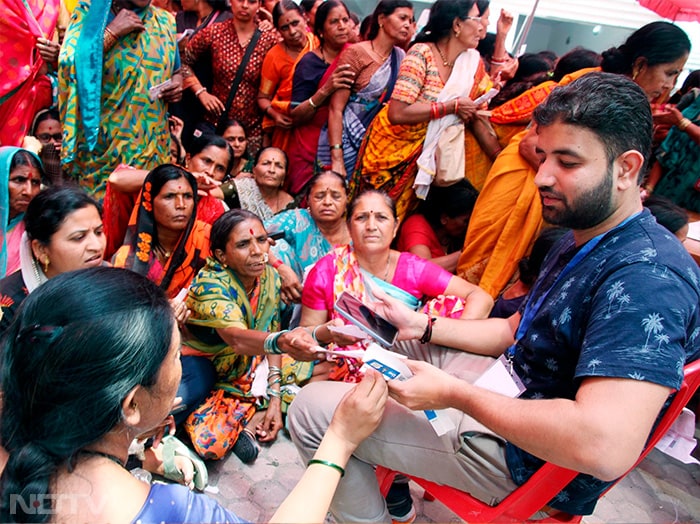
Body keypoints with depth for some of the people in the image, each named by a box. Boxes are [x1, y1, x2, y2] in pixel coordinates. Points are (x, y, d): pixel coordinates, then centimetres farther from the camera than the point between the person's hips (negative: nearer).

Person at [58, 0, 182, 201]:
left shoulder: (165, 21, 10)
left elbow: (175, 71, 22)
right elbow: (68, 64, -14)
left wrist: (177, 83, 0)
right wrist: (112, 31, -15)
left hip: (152, 143, 3)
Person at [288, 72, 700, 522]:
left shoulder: (648, 277, -27)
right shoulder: (584, 242, 6)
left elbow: (604, 449, -38)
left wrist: (455, 394, -27)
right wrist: (422, 326, 3)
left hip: (528, 464, -10)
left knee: (313, 409, -12)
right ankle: (395, 471, 30)